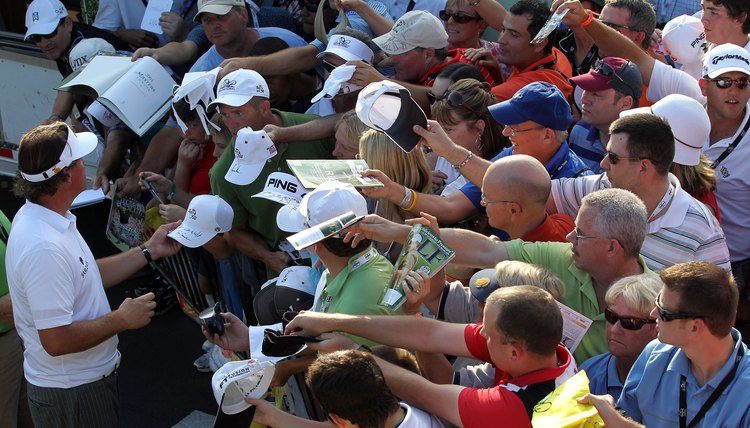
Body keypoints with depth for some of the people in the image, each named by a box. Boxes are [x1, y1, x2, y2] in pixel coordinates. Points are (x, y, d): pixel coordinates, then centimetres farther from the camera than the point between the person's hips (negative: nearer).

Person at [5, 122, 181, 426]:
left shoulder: (39, 215, 2)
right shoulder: (44, 248, -31)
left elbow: (88, 277, 11)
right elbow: (56, 340, -30)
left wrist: (149, 251, 9)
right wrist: (122, 319, -18)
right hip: (71, 393, -10)